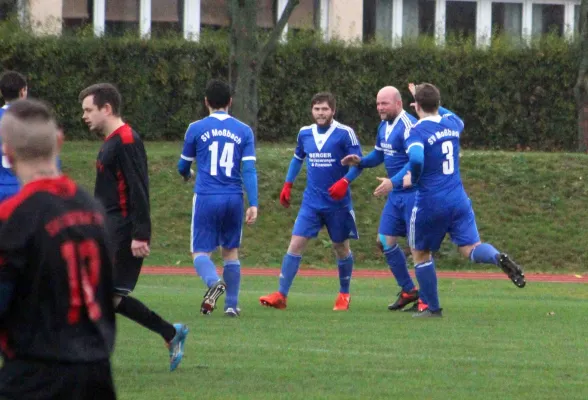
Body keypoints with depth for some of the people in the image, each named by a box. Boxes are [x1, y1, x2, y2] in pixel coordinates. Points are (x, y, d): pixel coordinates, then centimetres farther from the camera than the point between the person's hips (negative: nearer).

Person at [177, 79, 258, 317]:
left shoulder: (196, 129, 1)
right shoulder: (244, 131, 5)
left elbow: (183, 166, 12)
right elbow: (249, 170, -2)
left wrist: (186, 174, 36)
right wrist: (253, 205, -3)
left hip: (206, 197, -2)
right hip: (234, 199, 2)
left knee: (200, 251, 3)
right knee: (231, 251, 17)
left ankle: (214, 282, -28)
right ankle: (232, 305, 14)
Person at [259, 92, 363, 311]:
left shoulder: (345, 133, -10)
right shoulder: (305, 133, 4)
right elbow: (297, 158, 21)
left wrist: (345, 181, -24)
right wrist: (287, 185, 15)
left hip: (337, 202, -3)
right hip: (311, 201, 3)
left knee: (341, 246, 10)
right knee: (296, 243, -8)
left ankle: (344, 294, 29)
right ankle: (281, 295, -9)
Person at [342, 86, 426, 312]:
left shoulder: (408, 127, -18)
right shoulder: (384, 127, 11)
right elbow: (379, 155, 23)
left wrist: (394, 181, -34)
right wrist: (360, 162, 4)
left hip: (413, 193, -10)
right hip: (396, 194, 10)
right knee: (385, 240, 10)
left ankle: (427, 300, 0)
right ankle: (408, 291, 22)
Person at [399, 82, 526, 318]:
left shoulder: (417, 131, -11)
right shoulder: (451, 123, 8)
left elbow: (416, 158, -32)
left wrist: (412, 178, -11)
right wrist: (432, 103, 42)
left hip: (430, 204, -4)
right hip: (458, 200, 4)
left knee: (421, 253, 15)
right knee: (471, 249, 0)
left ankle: (433, 308, 19)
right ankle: (499, 258, -34)